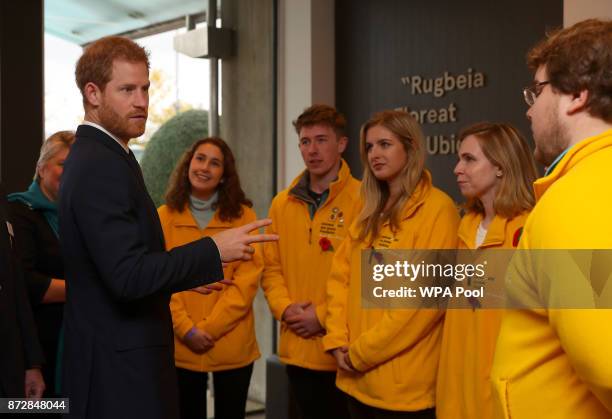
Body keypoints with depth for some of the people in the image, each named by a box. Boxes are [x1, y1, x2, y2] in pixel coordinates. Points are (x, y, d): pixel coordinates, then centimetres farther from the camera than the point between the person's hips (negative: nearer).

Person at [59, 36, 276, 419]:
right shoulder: (100, 166, -19)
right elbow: (128, 276, -25)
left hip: (115, 358, 10)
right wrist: (213, 251, -19)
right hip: (121, 367, -10)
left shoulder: (96, 156, 12)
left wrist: (188, 277, 21)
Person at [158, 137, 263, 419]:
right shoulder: (164, 217, 2)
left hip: (232, 346, -1)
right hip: (180, 346, 1)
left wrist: (209, 328, -14)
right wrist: (186, 329, -12)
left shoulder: (243, 216, -1)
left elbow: (247, 280, -7)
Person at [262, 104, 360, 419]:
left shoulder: (362, 200, -9)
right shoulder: (283, 203, 9)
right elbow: (272, 267, 10)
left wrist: (323, 316, -14)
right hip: (297, 349, 5)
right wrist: (284, 308, -6)